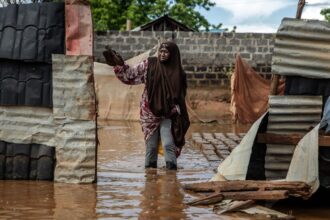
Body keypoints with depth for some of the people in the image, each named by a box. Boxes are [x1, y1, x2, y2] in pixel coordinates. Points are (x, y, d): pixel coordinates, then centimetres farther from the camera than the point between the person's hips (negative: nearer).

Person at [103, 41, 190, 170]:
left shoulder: (177, 72, -1)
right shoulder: (149, 65, -1)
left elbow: (180, 96, 4)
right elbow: (130, 74, 2)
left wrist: (177, 112, -5)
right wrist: (119, 64, -10)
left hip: (168, 115, -1)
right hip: (150, 113, 1)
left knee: (168, 144, -12)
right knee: (151, 146, 7)